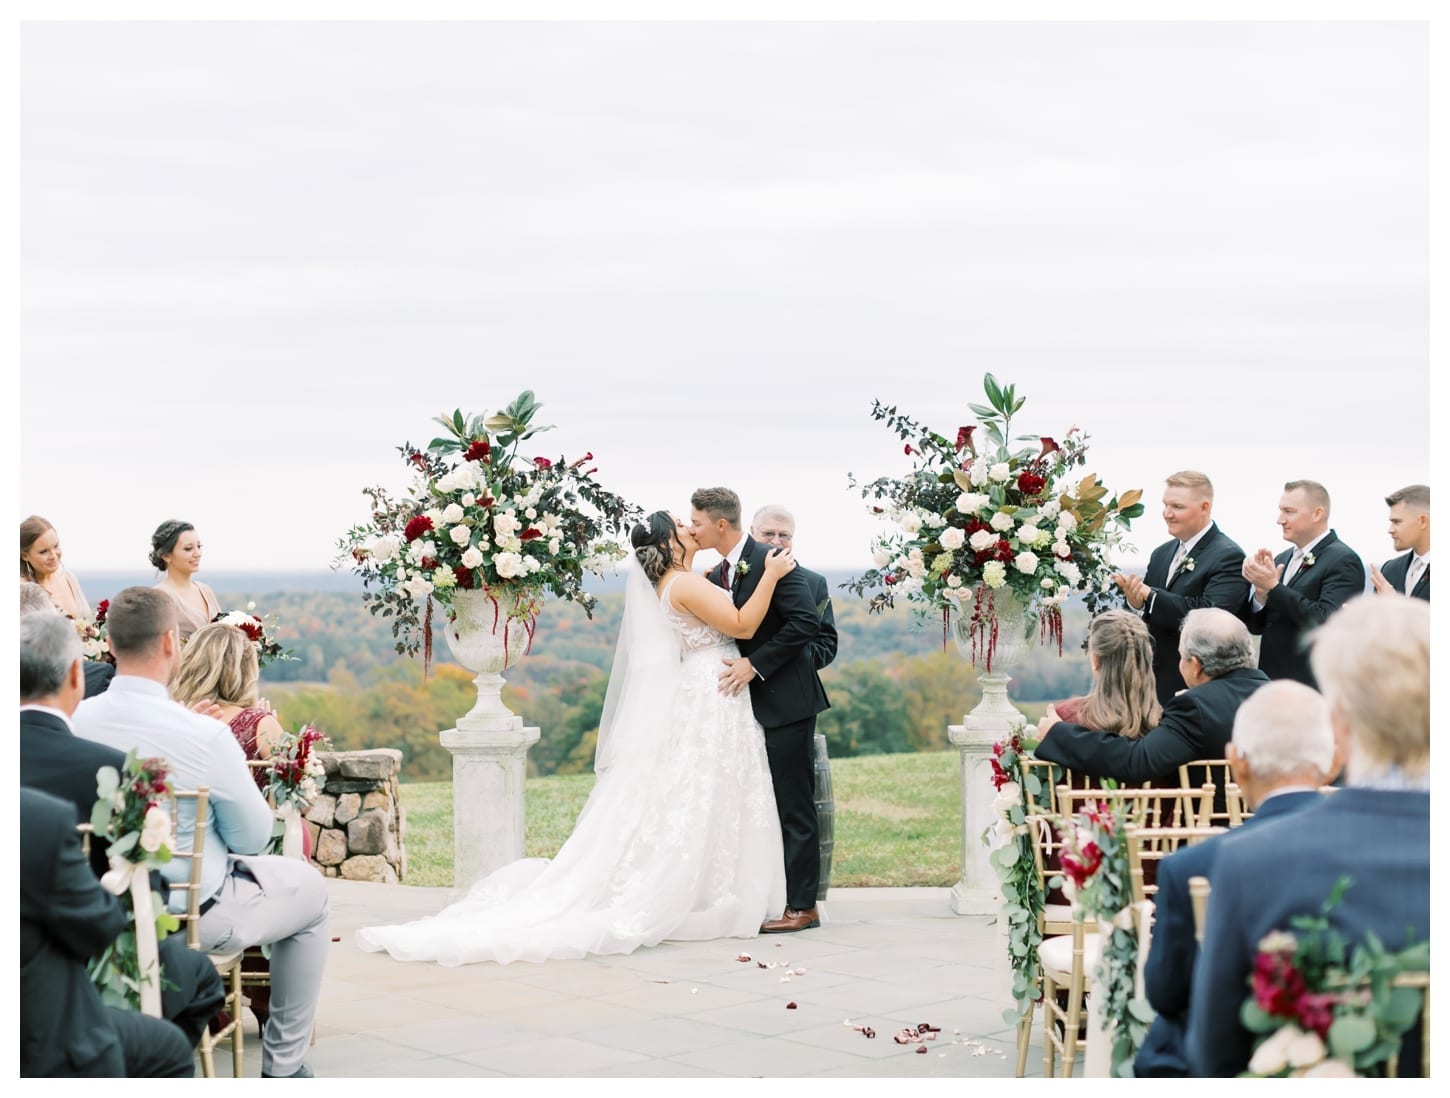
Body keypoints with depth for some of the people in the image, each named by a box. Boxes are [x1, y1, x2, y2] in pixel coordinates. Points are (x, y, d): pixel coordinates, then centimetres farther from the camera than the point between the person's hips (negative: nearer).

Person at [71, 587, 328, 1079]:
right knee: (311, 889, 23)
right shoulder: (205, 736, -28)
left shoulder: (75, 722, -14)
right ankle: (283, 1064, 27)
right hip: (198, 918, -5)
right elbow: (253, 839, -14)